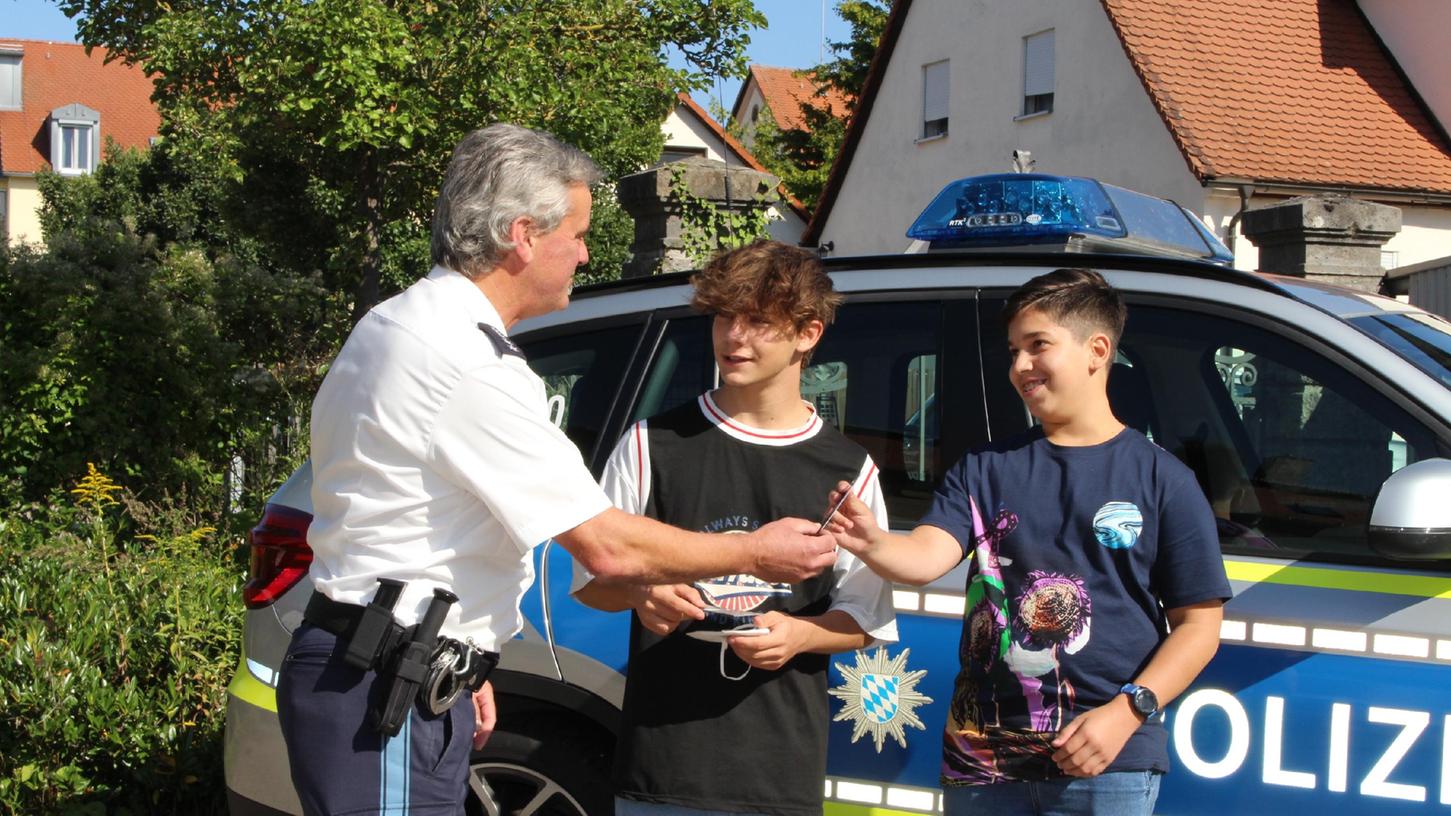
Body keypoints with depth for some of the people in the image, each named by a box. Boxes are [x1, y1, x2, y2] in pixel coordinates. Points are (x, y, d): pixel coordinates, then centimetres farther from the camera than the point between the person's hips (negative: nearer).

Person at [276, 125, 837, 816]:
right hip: (383, 700, -10)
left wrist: (460, 666, 20)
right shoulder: (467, 367, -21)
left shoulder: (393, 324, 12)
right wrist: (756, 553, -7)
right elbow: (606, 547, -20)